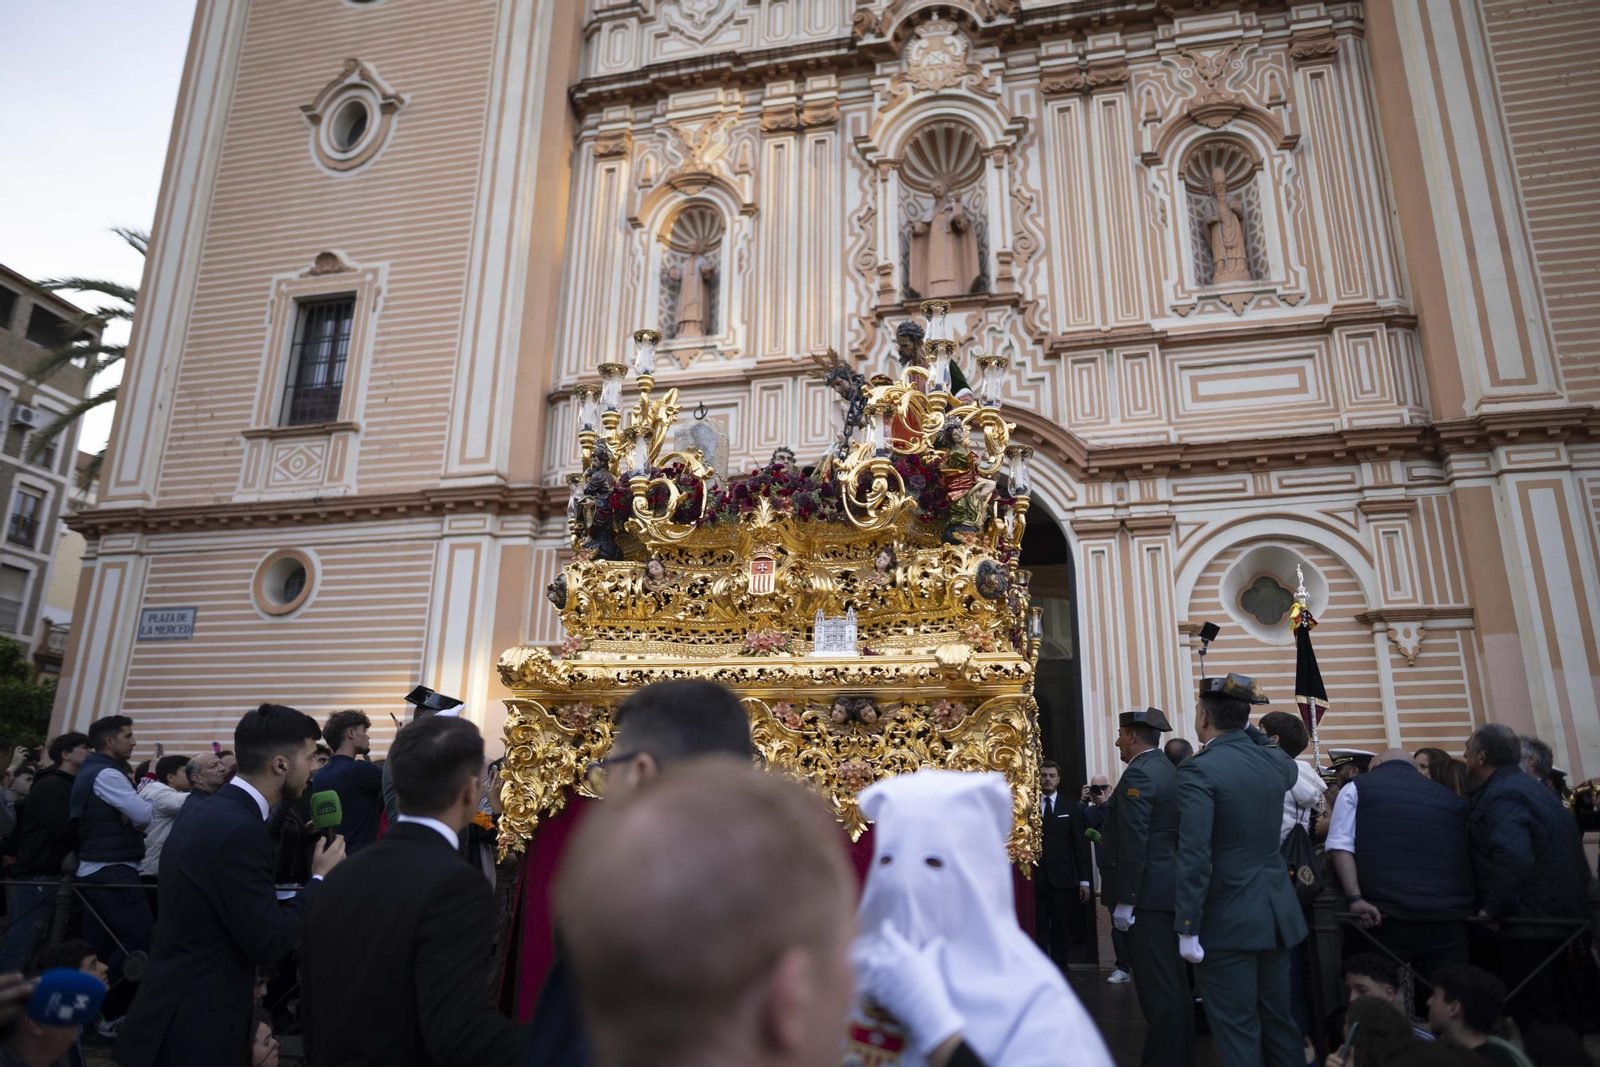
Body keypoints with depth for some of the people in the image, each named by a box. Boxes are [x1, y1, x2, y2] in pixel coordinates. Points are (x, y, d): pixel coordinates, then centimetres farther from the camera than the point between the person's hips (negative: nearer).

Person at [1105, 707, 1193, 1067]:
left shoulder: (1138, 774, -16)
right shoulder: (1170, 770, 13)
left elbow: (1133, 843, -21)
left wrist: (1124, 900, -18)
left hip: (1148, 893, -10)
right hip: (1171, 889, 10)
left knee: (1157, 987, -4)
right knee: (1174, 981, 17)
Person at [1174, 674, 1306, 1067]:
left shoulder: (1198, 769, -17)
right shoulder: (1276, 761, 3)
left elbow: (1194, 856, -21)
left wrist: (1187, 929, -15)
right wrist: (1246, 728, 29)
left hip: (1227, 919, -7)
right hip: (1278, 914, 7)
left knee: (1238, 1031, 2)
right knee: (1278, 1021, 18)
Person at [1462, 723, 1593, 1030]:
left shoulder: (1501, 796, -19)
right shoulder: (1529, 786, 13)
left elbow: (1514, 858, -33)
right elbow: (1570, 840, 19)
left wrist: (1493, 909, -21)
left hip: (1528, 924, -10)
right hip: (1558, 912, 10)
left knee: (1534, 1019, -3)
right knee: (1560, 1013, 17)